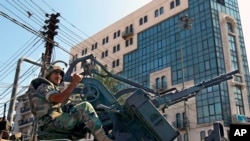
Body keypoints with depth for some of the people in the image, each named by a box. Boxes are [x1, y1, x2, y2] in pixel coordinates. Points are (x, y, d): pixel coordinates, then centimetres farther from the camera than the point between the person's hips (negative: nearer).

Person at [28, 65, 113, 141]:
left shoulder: (54, 89, 30)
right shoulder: (44, 87, -3)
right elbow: (59, 99, -22)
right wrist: (74, 82, -24)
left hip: (57, 122, 10)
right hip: (50, 123, -10)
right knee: (85, 106, -25)